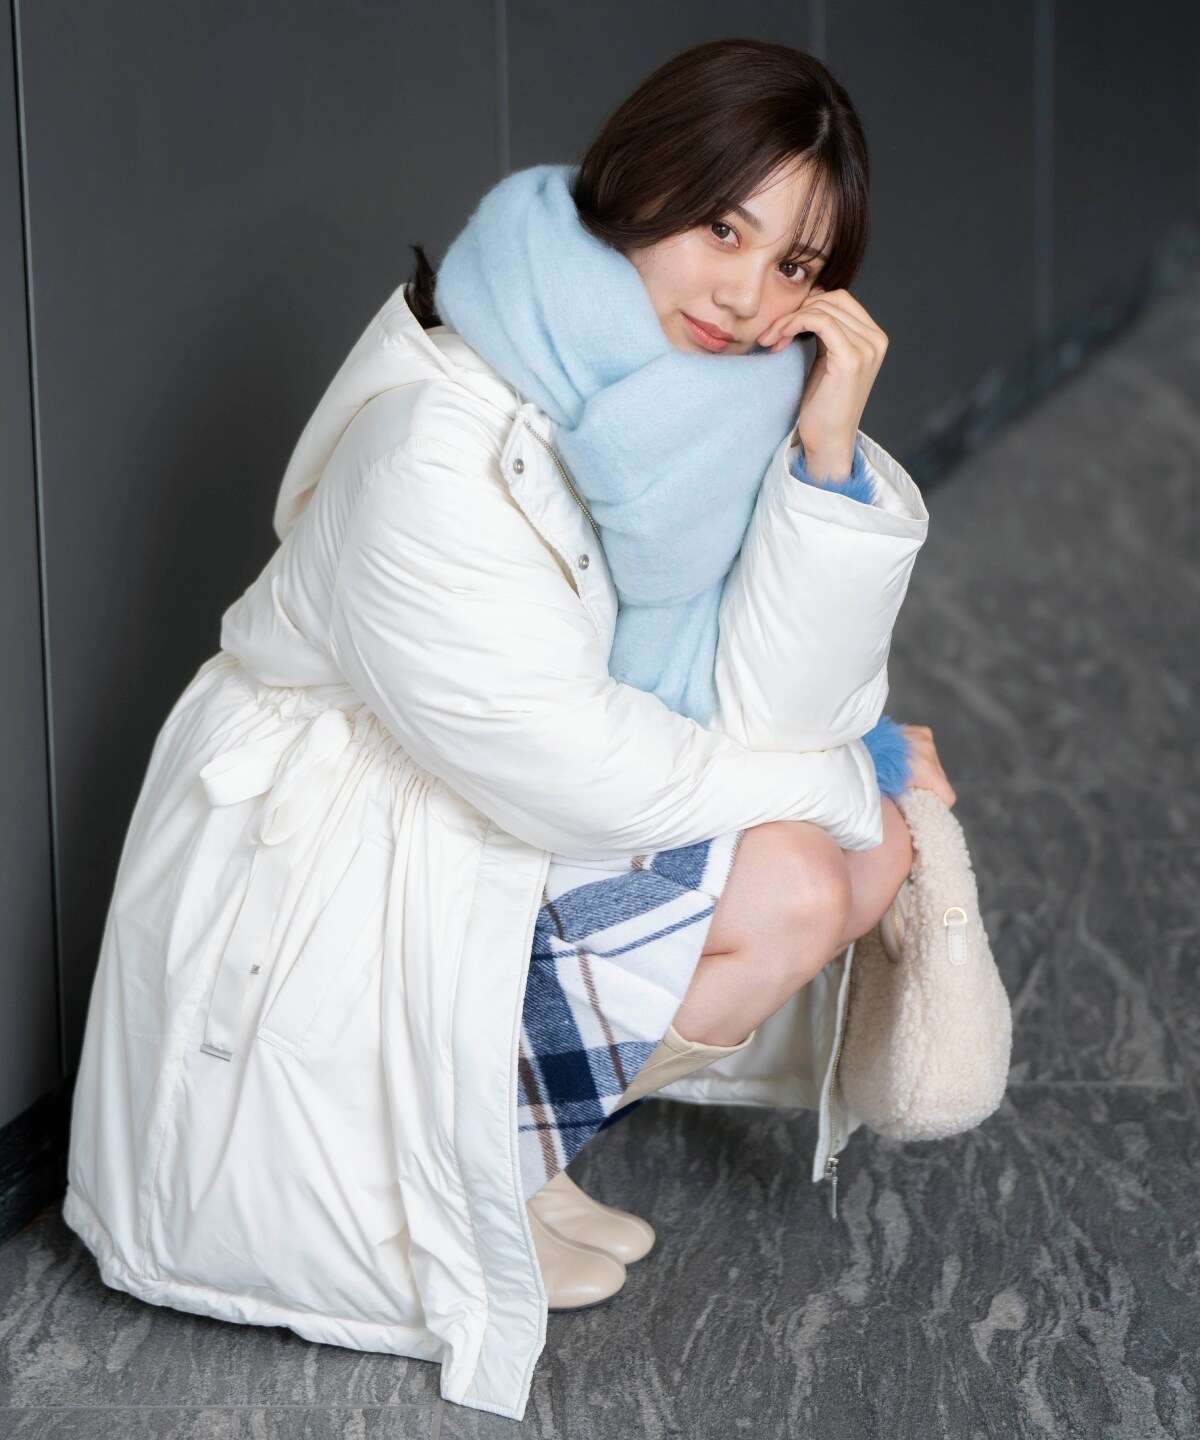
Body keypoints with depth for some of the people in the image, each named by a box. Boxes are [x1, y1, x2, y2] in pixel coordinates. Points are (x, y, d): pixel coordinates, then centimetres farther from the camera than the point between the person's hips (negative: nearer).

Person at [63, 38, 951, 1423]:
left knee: (844, 869, -4)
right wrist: (843, 784, -13)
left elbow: (771, 718, -13)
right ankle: (484, 1158, 0)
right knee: (791, 889, -21)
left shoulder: (727, 397, -8)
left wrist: (827, 456, -25)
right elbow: (574, 773, -26)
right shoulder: (439, 442, -29)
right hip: (333, 872, -8)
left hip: (514, 832, 8)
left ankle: (502, 1100, 5)